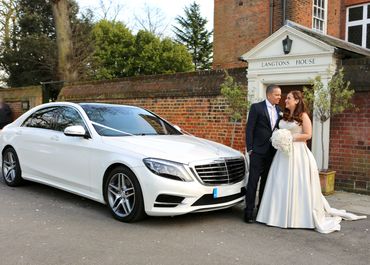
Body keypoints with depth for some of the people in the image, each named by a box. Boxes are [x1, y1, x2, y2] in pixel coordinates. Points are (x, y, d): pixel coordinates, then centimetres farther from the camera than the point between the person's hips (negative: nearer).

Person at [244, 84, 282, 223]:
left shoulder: (279, 110, 12)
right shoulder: (256, 107, -5)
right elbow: (249, 129, -7)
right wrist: (250, 149, -11)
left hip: (272, 152, 6)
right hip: (258, 151, -6)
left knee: (266, 181, 13)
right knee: (253, 181, -4)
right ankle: (249, 211, 1)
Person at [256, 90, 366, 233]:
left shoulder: (303, 116, -3)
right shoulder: (284, 116, 16)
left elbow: (308, 135, -9)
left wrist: (291, 138, -15)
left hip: (297, 153, -6)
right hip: (284, 153, 6)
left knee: (297, 184, -4)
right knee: (281, 184, 3)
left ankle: (300, 216, 5)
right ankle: (282, 214, 10)